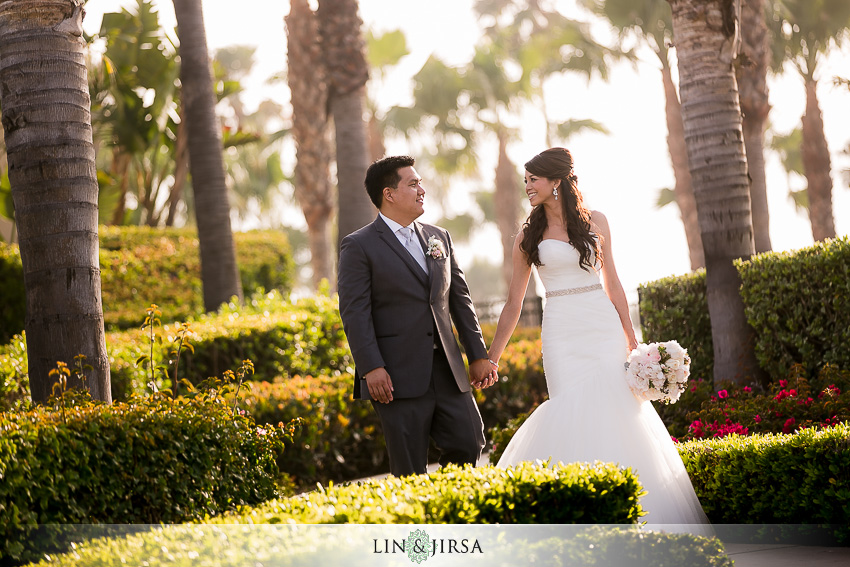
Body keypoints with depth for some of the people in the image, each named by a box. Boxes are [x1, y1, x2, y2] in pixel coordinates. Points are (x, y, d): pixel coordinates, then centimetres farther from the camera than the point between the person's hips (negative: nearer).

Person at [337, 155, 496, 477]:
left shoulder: (439, 238, 16)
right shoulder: (359, 246, -2)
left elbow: (460, 299, 19)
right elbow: (355, 313, -9)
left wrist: (478, 355, 14)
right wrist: (371, 368, -18)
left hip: (447, 370, 6)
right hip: (398, 377, -6)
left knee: (469, 444, 2)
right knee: (410, 470, -3)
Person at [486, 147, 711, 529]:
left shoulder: (595, 222, 7)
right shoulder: (528, 237, 6)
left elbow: (612, 285, 12)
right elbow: (513, 304, 9)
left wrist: (631, 340, 9)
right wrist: (490, 359, 7)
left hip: (604, 328, 1)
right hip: (563, 334, -1)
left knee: (615, 412, -6)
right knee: (572, 416, -10)